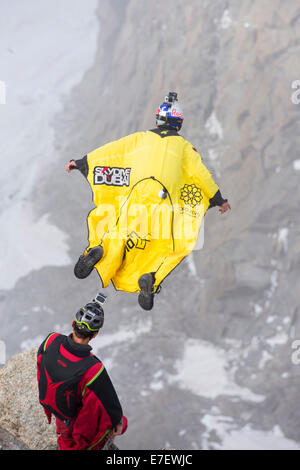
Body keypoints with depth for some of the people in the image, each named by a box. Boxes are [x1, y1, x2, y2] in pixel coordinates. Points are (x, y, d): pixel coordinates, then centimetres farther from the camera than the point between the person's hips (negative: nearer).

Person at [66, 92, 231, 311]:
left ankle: (99, 250, -17)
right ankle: (151, 278, -19)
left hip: (136, 193, 1)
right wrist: (219, 200, 27)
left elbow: (111, 150, 21)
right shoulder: (183, 145, 19)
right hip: (165, 199, -1)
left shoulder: (141, 138, 22)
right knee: (170, 247, 7)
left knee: (120, 235, 14)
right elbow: (202, 173, 19)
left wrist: (81, 162, 29)